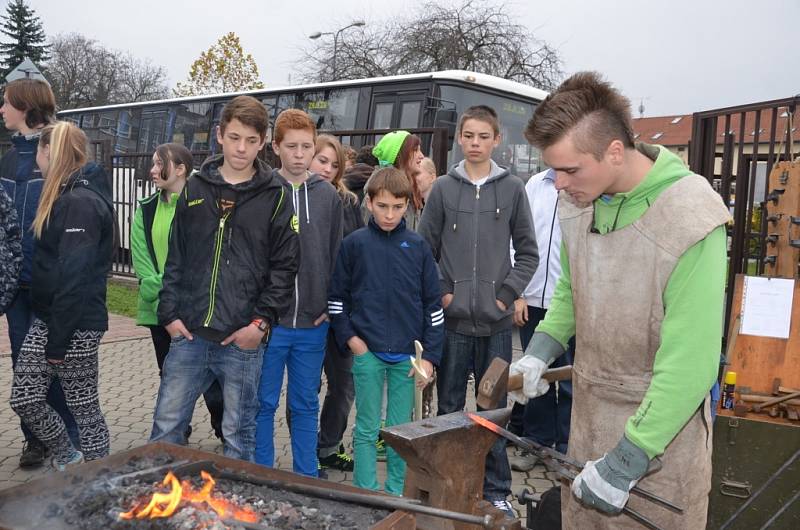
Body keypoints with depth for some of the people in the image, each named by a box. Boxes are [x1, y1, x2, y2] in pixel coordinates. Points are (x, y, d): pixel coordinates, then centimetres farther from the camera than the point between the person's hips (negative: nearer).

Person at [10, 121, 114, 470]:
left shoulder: (81, 202, -18)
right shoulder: (65, 196, 13)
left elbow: (75, 277, -22)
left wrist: (58, 341, -20)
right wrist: (50, 331, 17)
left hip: (75, 325, -9)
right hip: (48, 318, 9)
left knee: (83, 407, 3)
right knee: (24, 399, 12)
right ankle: (69, 458, 31)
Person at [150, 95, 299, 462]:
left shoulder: (275, 195, 0)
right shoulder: (196, 187, 8)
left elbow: (284, 266, -2)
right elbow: (176, 258, 10)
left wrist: (261, 322, -10)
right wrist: (169, 314, 3)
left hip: (243, 339, -2)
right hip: (189, 334, 3)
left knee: (239, 435, 10)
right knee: (166, 426, 8)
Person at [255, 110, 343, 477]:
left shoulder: (328, 195, 7)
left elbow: (336, 254, 11)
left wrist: (331, 306, 4)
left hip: (313, 323, 3)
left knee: (306, 405, 13)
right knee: (263, 404, 9)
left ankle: (307, 477, 26)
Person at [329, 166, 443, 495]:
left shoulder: (418, 247, 2)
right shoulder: (355, 244, -2)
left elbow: (432, 304, 4)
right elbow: (337, 296, 6)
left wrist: (430, 355, 0)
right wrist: (349, 337, -4)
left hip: (408, 354, 2)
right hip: (367, 352, -1)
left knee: (401, 429, 12)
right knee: (367, 428, 7)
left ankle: (397, 492, 25)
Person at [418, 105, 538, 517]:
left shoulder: (512, 190, 3)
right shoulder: (443, 189, 3)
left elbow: (528, 253, 5)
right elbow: (424, 250, 4)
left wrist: (507, 294, -4)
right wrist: (441, 293, -4)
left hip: (496, 321, 0)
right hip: (452, 318, 0)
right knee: (449, 405, 10)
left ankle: (496, 491, 22)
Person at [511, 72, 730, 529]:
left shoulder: (690, 218, -24)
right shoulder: (579, 199, -3)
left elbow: (690, 362, -25)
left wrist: (626, 461, -24)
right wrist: (540, 352, -2)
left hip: (661, 420, -6)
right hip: (589, 408, 6)